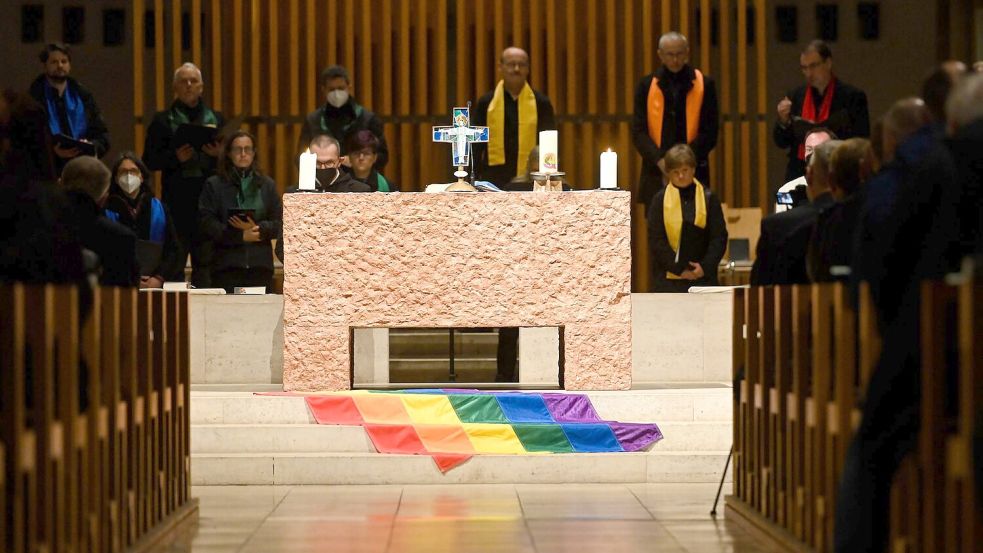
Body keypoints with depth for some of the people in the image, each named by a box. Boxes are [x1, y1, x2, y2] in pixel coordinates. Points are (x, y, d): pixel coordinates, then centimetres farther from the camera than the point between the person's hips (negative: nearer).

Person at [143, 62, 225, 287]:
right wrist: (175, 157, -12)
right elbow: (149, 161, 4)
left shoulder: (217, 119, 17)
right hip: (177, 199, -2)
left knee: (207, 260, -1)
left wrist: (219, 154, -6)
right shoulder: (163, 121, 10)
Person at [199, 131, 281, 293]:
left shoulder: (267, 184, 16)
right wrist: (241, 236, -11)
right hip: (226, 265, -2)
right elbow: (207, 224, -3)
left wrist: (257, 229, -12)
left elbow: (278, 222, 8)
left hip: (260, 265, 2)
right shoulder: (214, 185, 8)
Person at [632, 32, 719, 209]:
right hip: (656, 174, 1)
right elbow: (638, 132, 3)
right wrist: (658, 159, -12)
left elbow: (710, 132, 2)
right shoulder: (647, 86, 7)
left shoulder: (704, 85, 4)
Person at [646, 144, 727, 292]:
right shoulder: (660, 200, 1)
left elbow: (719, 237, 2)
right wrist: (678, 268, -9)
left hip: (702, 276, 1)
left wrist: (706, 266, -11)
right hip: (669, 278, -1)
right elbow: (655, 240, -2)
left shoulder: (709, 198, 3)